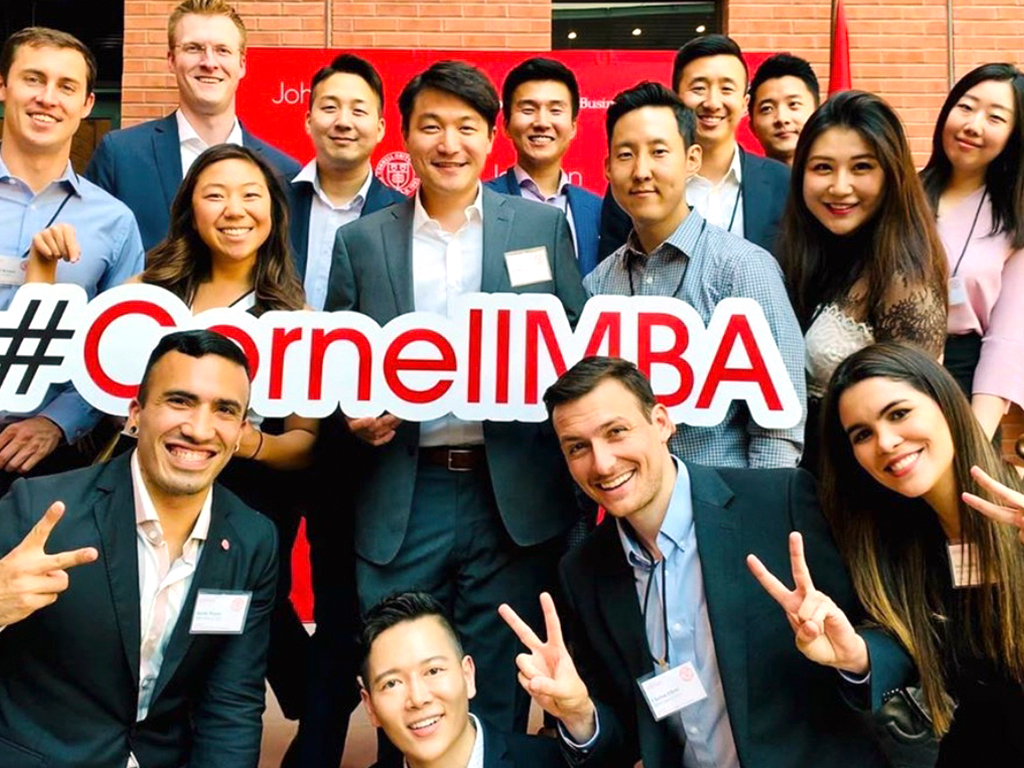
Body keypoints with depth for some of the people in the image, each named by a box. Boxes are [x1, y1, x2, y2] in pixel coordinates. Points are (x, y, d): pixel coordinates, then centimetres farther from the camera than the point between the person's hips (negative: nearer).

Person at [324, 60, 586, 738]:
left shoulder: (544, 226, 5)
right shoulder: (361, 240, 7)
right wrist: (355, 416, -10)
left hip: (515, 498, 0)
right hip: (399, 503, 1)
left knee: (499, 698, 11)